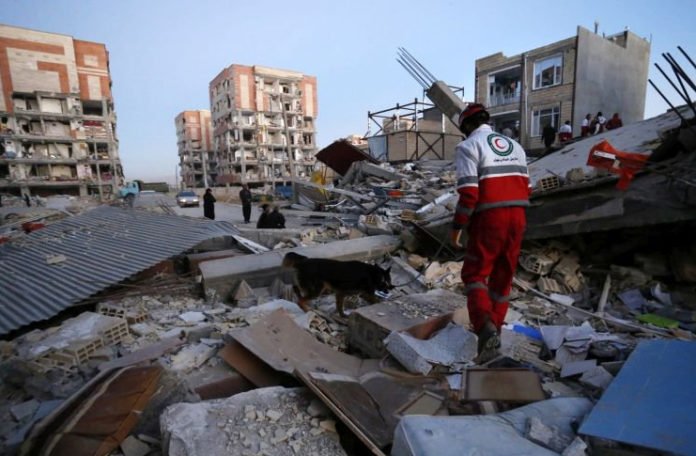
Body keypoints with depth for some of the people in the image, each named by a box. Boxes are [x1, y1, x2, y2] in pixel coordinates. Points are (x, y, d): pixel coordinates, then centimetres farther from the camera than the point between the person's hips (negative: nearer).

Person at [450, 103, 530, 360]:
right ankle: (495, 329, 26)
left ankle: (485, 327, -12)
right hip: (517, 218, 6)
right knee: (503, 276, 16)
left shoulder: (468, 146, -6)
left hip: (488, 220, -6)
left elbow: (469, 193, -16)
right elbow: (525, 188, 13)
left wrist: (457, 227, -9)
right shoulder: (515, 146, 16)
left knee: (475, 274, 6)